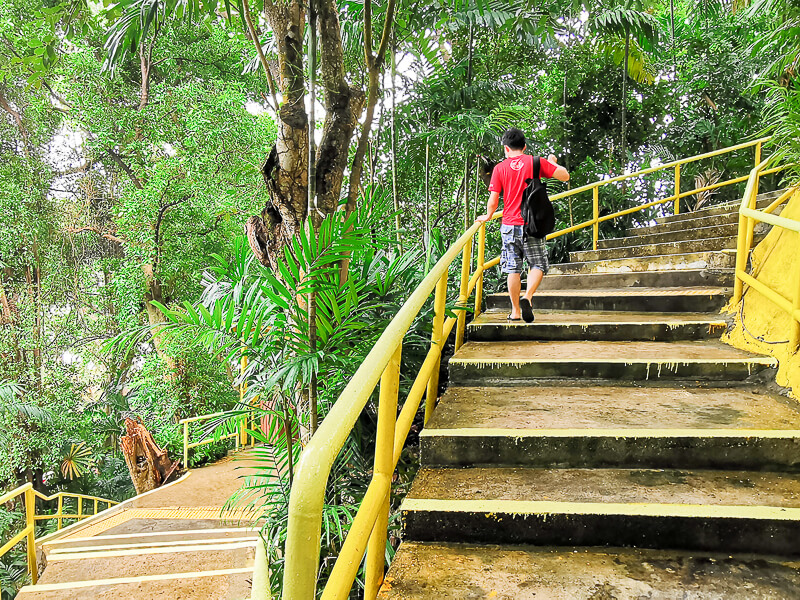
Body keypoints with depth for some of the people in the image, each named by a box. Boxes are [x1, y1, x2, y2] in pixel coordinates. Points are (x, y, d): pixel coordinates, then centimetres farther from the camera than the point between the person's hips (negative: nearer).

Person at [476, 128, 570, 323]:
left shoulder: (500, 168, 2)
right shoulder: (536, 162, 0)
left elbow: (493, 200, -2)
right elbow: (565, 176, 2)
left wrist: (487, 217, 17)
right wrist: (552, 162, 20)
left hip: (509, 226, 1)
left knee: (513, 269, 8)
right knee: (538, 265, 9)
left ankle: (515, 311, 11)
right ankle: (527, 297, -14)